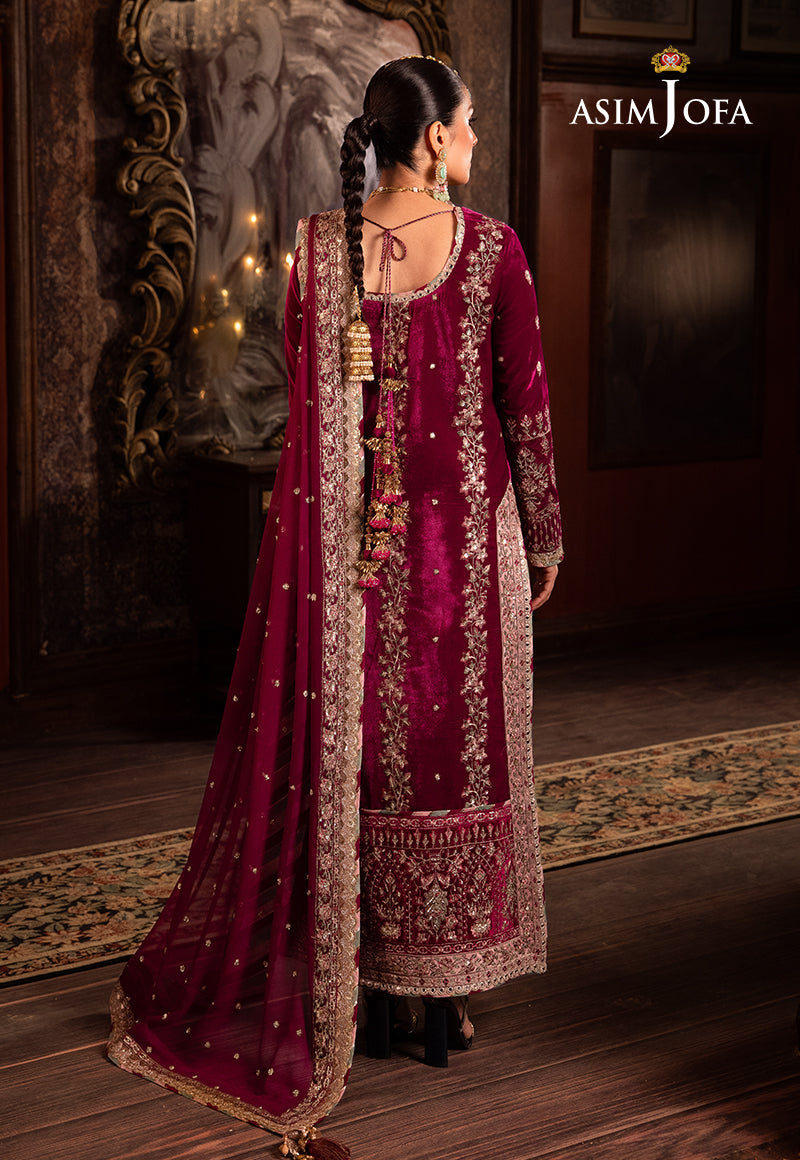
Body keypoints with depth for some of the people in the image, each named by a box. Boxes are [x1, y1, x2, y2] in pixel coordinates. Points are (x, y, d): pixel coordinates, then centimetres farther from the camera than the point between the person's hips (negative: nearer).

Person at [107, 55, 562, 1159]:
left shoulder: (322, 245, -3)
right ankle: (446, 994, 16)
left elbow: (310, 399, 0)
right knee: (458, 746, 9)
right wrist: (543, 534, 5)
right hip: (465, 530, -1)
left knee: (351, 751, 10)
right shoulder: (490, 246, -8)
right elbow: (526, 402, -5)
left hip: (356, 538, 2)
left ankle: (362, 991, 18)